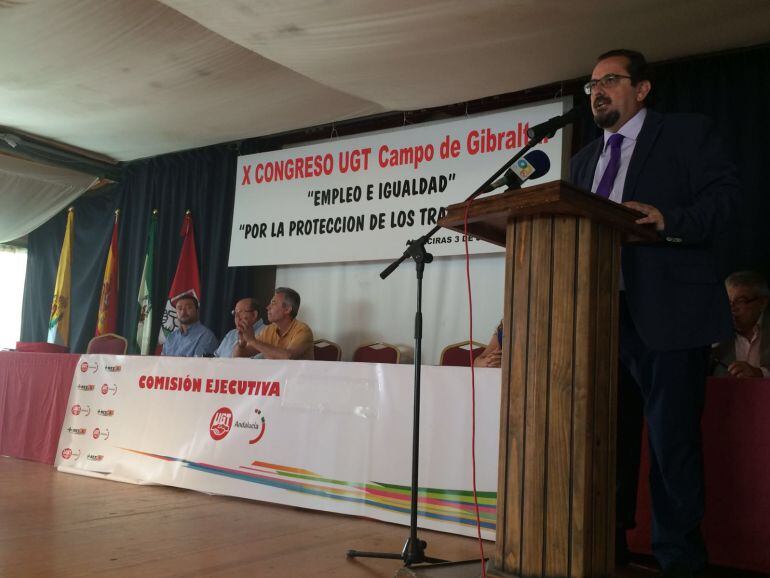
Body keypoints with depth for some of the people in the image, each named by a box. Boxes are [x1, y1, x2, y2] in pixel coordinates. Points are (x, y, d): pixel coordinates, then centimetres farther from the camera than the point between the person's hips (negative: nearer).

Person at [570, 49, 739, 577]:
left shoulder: (689, 133, 6)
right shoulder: (585, 159, 22)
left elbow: (724, 195, -7)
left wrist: (670, 220, -23)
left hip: (667, 312, -6)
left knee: (673, 437, -1)